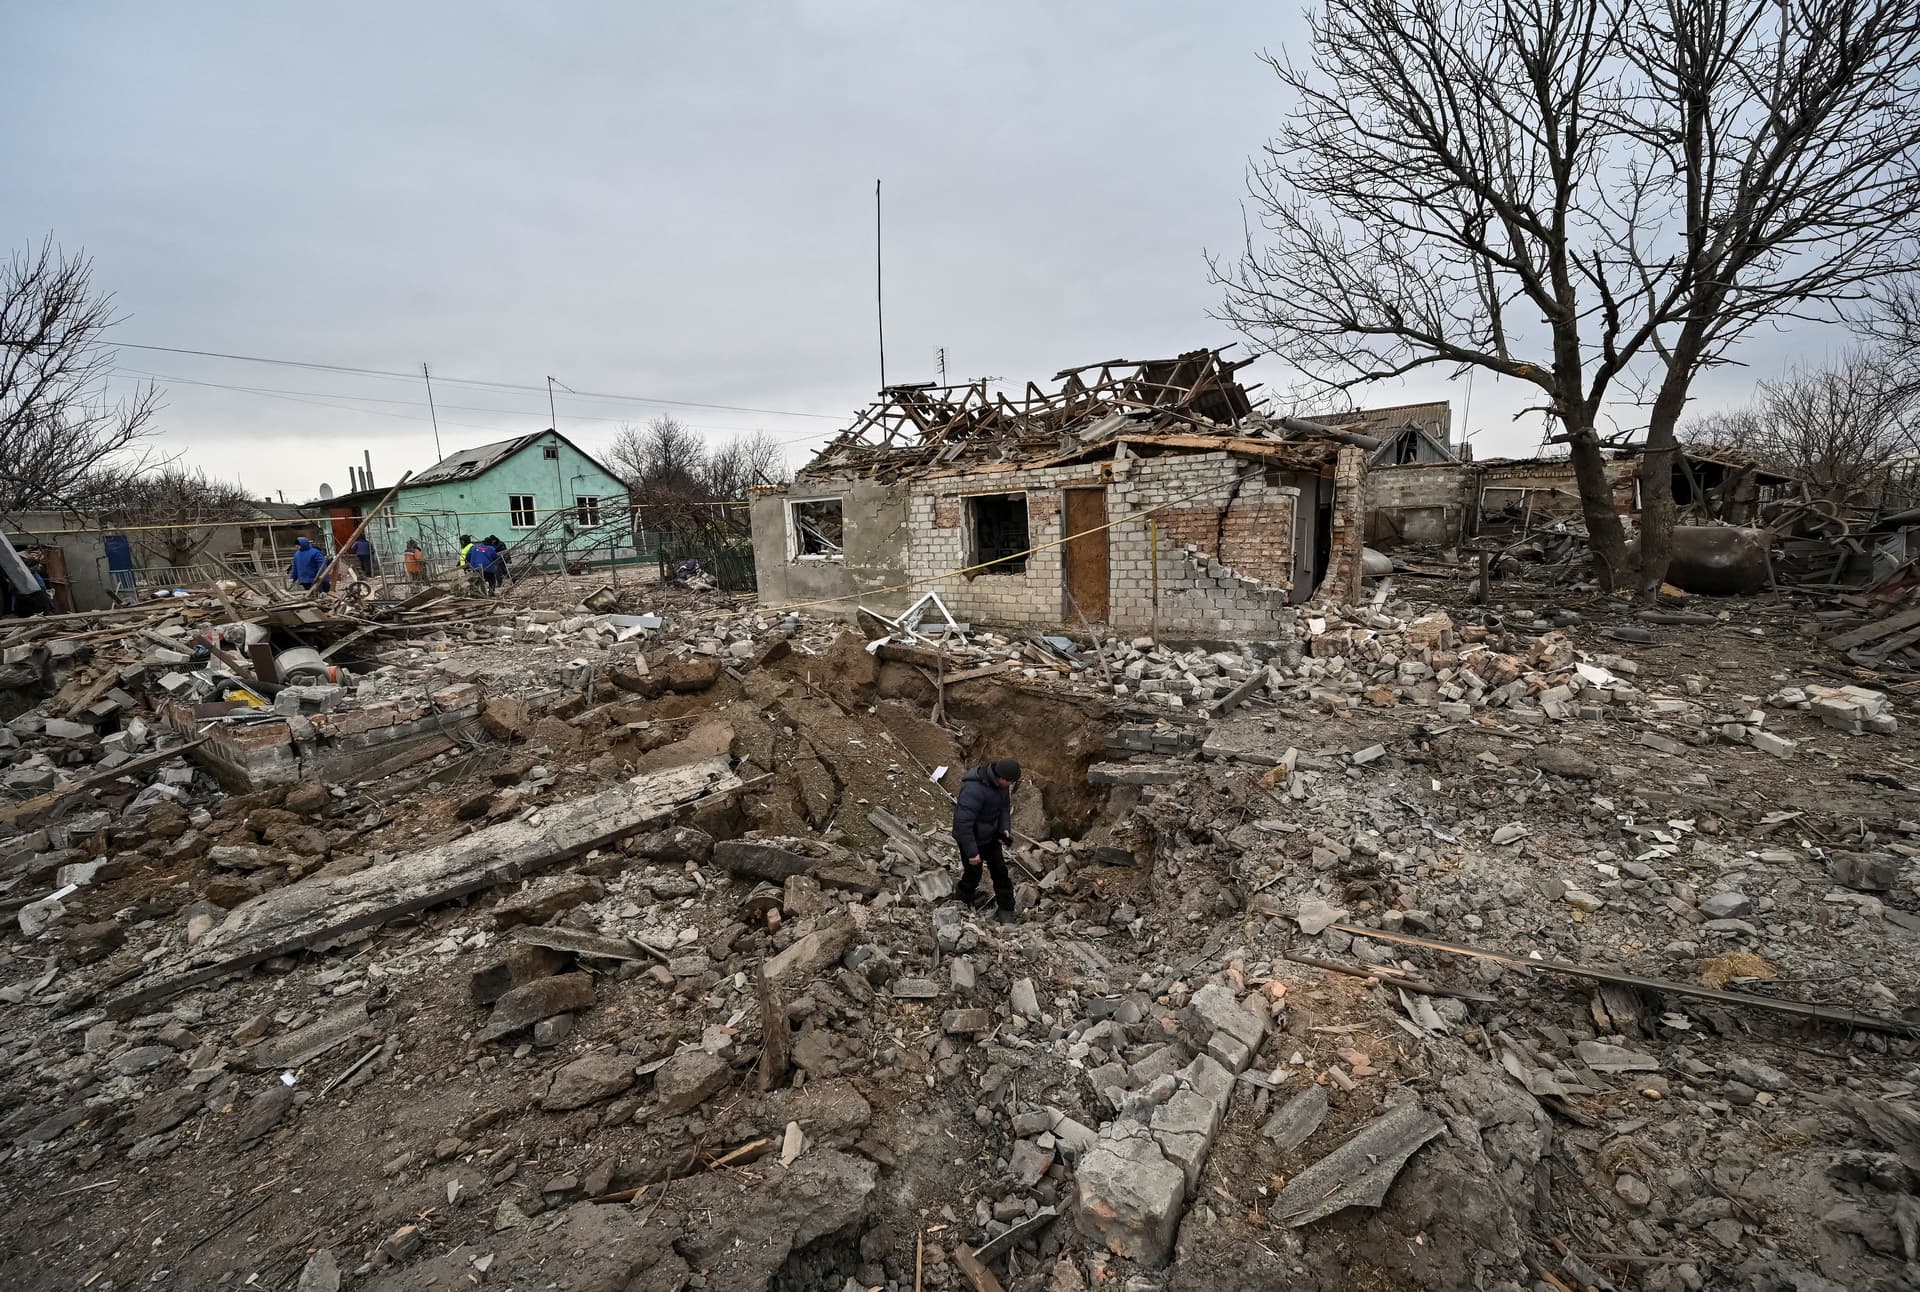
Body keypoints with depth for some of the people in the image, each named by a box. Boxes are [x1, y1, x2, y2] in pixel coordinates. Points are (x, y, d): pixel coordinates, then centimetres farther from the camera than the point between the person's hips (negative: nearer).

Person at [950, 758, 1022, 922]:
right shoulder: (974, 789, -38)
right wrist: (972, 852, -28)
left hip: (991, 835, 7)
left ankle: (1005, 911, 30)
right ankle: (960, 903, 39)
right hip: (972, 839, -7)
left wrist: (1005, 828, -5)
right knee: (973, 875, 11)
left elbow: (1005, 804, 8)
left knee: (1000, 872, 14)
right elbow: (963, 822, -35)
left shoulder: (1001, 782, -12)